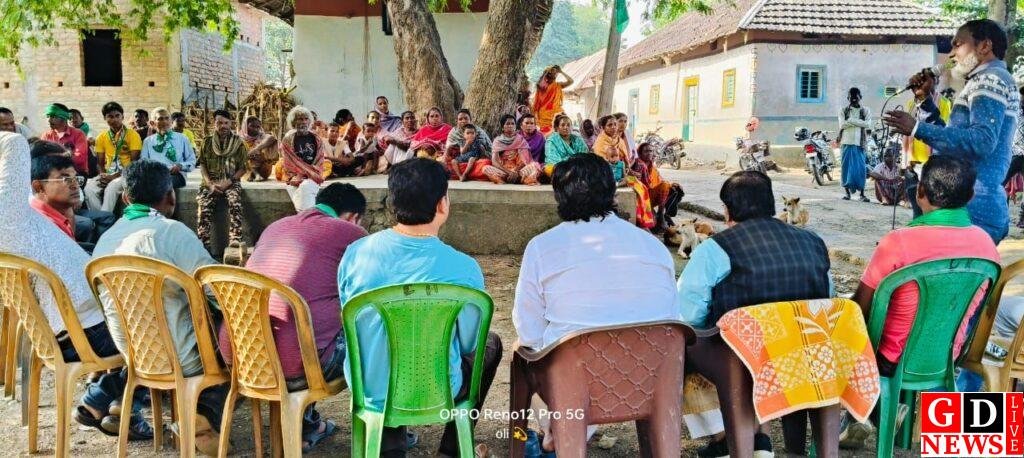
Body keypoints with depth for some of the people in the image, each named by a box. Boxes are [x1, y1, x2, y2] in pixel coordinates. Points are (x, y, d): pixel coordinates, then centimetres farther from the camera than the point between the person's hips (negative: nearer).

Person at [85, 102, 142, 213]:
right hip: (108, 174, 4)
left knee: (112, 187, -35)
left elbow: (134, 163, -9)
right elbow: (100, 163, 11)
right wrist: (104, 176, -11)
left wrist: (114, 176, -17)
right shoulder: (101, 137, 11)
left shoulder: (133, 135, -4)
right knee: (89, 188, -25)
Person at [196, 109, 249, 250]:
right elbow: (202, 165, 10)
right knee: (204, 206, -28)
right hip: (211, 181, 1)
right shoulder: (207, 142, 13)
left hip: (231, 181, -1)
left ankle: (236, 238, -39)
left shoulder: (238, 142, 7)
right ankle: (203, 243, -31)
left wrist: (228, 182, -12)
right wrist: (210, 184, -8)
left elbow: (243, 168, 3)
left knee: (235, 203, -33)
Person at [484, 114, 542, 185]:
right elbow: (494, 161, -5)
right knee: (486, 168, -29)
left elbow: (524, 161, -2)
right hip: (502, 171, 0)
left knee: (535, 165, -26)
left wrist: (516, 171, -22)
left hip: (518, 170, 0)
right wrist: (508, 172, -20)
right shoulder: (497, 141, 6)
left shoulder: (520, 140, 6)